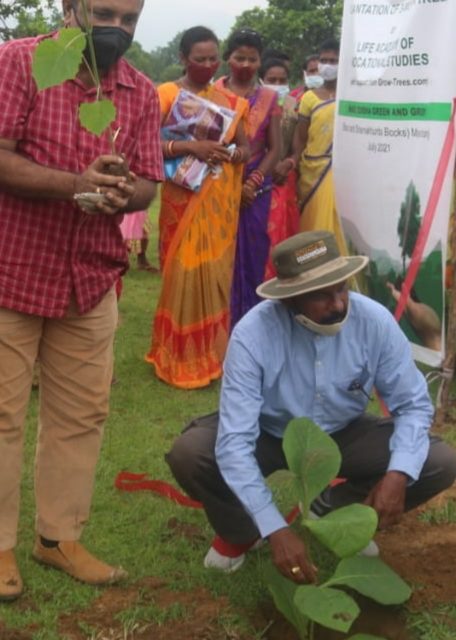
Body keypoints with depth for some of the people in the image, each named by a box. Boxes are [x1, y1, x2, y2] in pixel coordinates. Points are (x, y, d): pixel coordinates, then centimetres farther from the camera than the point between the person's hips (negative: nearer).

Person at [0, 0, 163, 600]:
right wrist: (76, 183, -27)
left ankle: (59, 535, 26)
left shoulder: (141, 92, 6)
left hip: (90, 279, 5)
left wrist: (122, 195, -18)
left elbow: (146, 183, 5)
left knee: (80, 415, 10)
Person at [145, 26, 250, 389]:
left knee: (218, 273, 7)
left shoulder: (230, 99, 12)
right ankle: (183, 359, 6)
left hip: (221, 200, 5)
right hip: (184, 198, -4)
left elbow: (244, 144, 18)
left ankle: (214, 353, 19)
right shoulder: (167, 94, -3)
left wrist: (240, 153, -6)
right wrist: (192, 147, -22)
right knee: (186, 272, -4)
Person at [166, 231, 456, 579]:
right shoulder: (253, 334, -32)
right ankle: (241, 531, 3)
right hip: (268, 433, -2)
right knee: (189, 454, -30)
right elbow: (235, 442, -34)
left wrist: (399, 473, -31)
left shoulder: (375, 321, -24)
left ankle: (332, 513, 7)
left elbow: (413, 403, -13)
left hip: (344, 434, 2)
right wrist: (276, 530, -41)